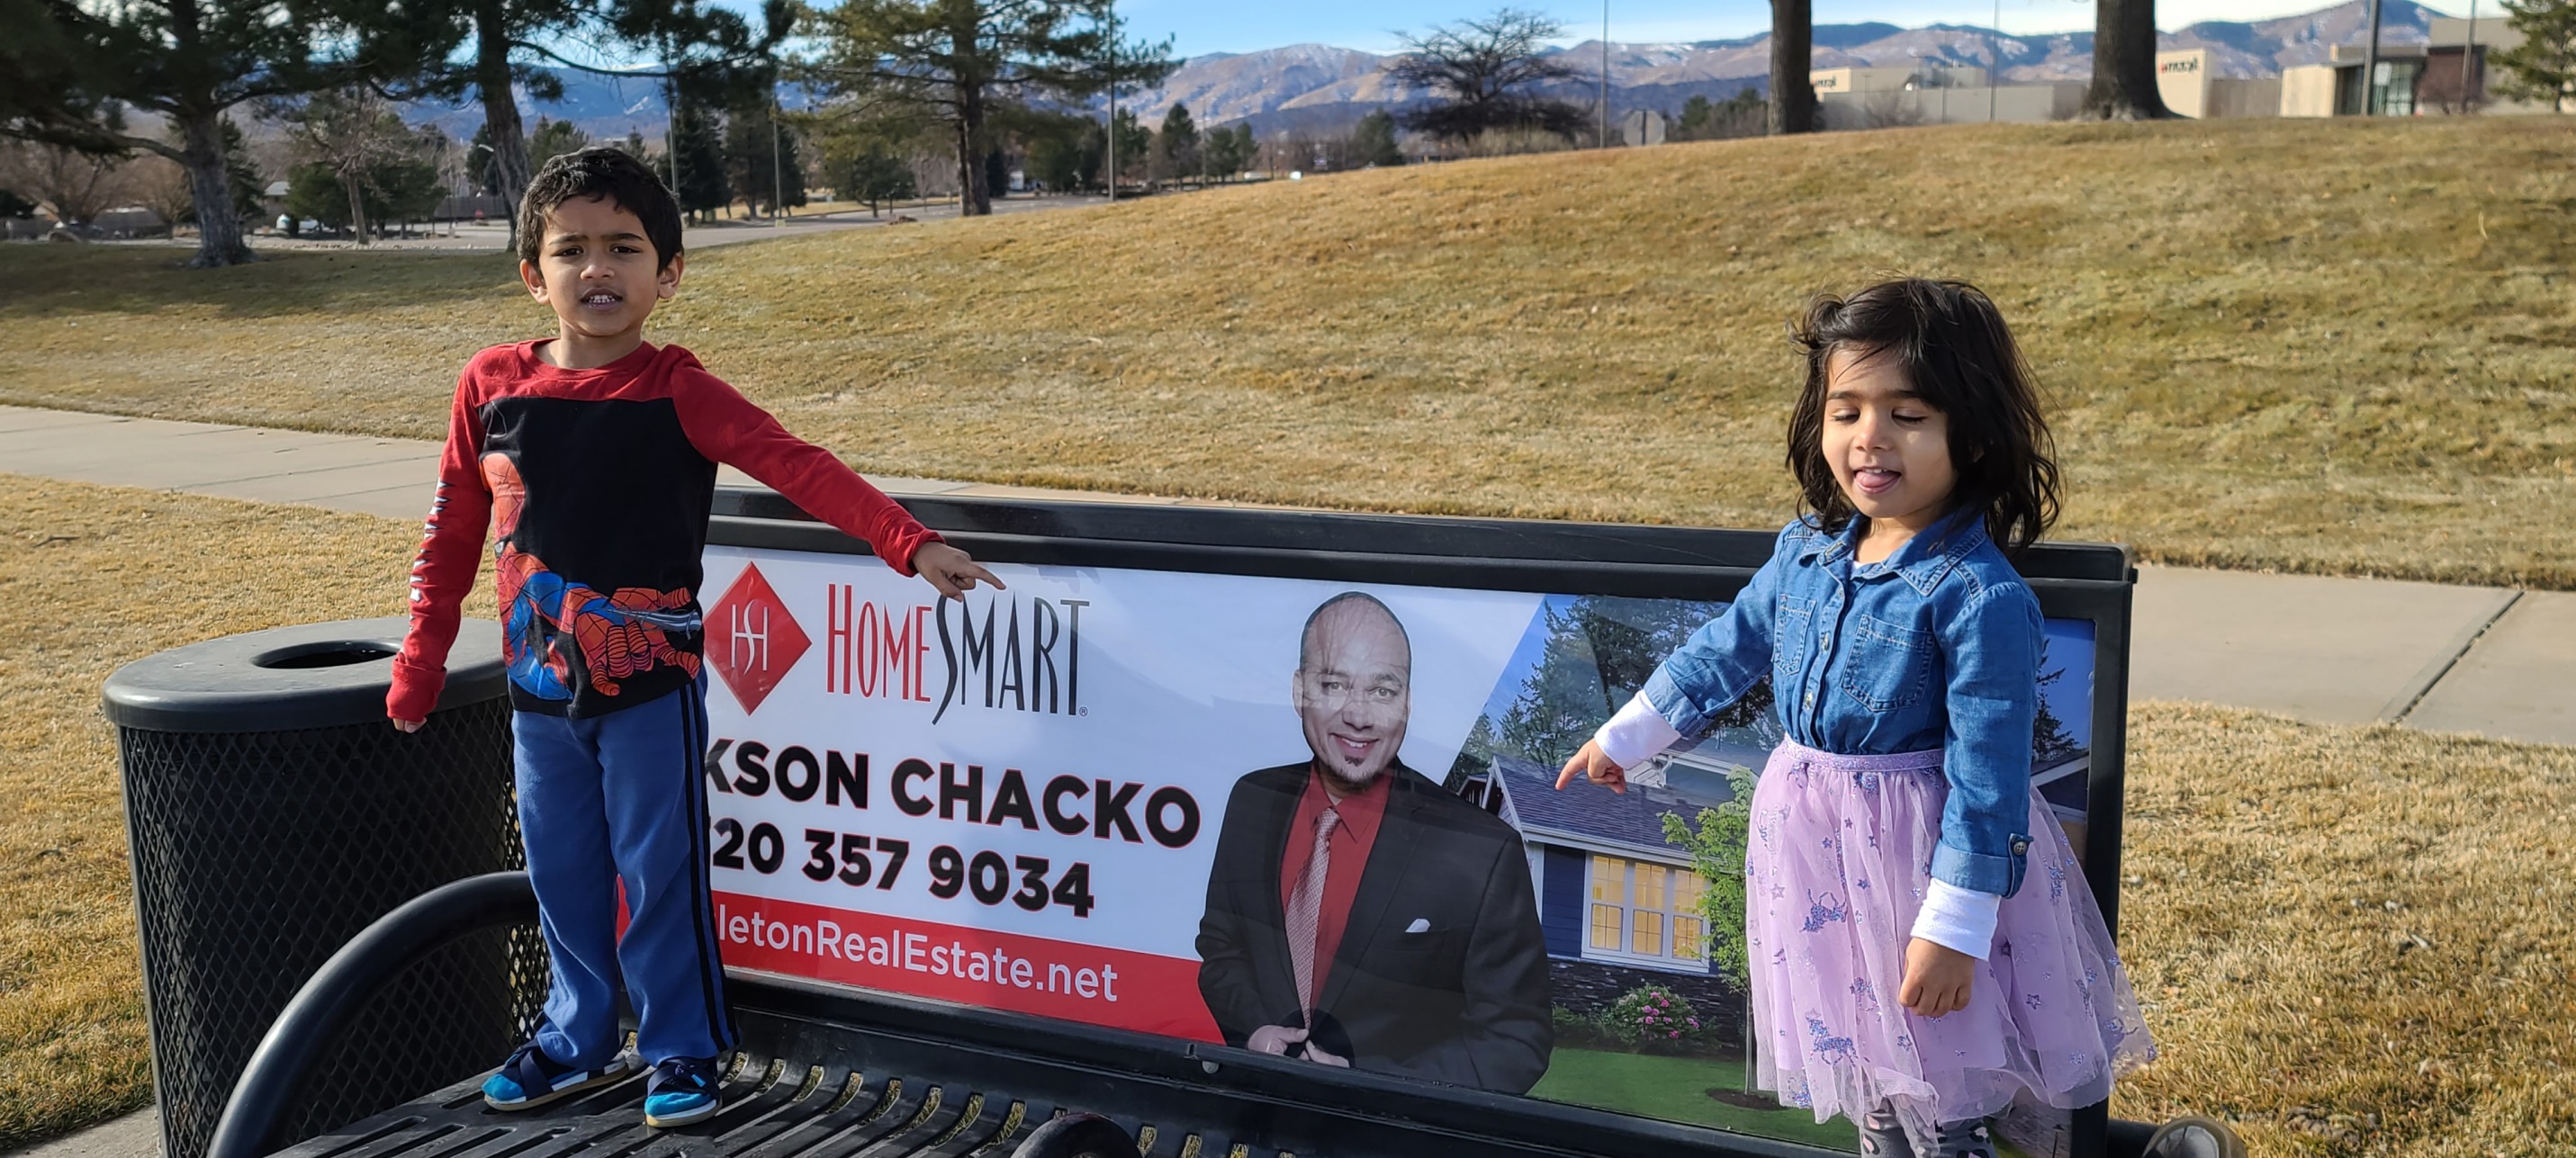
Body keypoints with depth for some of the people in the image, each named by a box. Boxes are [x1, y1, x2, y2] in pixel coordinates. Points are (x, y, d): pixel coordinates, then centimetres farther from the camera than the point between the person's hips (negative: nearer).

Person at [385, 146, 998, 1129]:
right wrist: (419, 667, 11)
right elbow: (453, 534, 8)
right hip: (540, 687, 4)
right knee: (562, 875, 15)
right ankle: (579, 1040, 33)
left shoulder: (675, 392, -10)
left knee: (660, 872, 5)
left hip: (650, 686, -4)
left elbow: (799, 469, -21)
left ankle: (683, 1053, 20)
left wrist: (909, 544, -32)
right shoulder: (492, 386, 0)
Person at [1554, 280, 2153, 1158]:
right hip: (1813, 838, 6)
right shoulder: (1807, 554, -1)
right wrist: (1624, 738, 22)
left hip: (1922, 850, -6)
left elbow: (1988, 775, -21)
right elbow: (1726, 649, 15)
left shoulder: (1980, 595, -22)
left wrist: (1954, 927, -19)